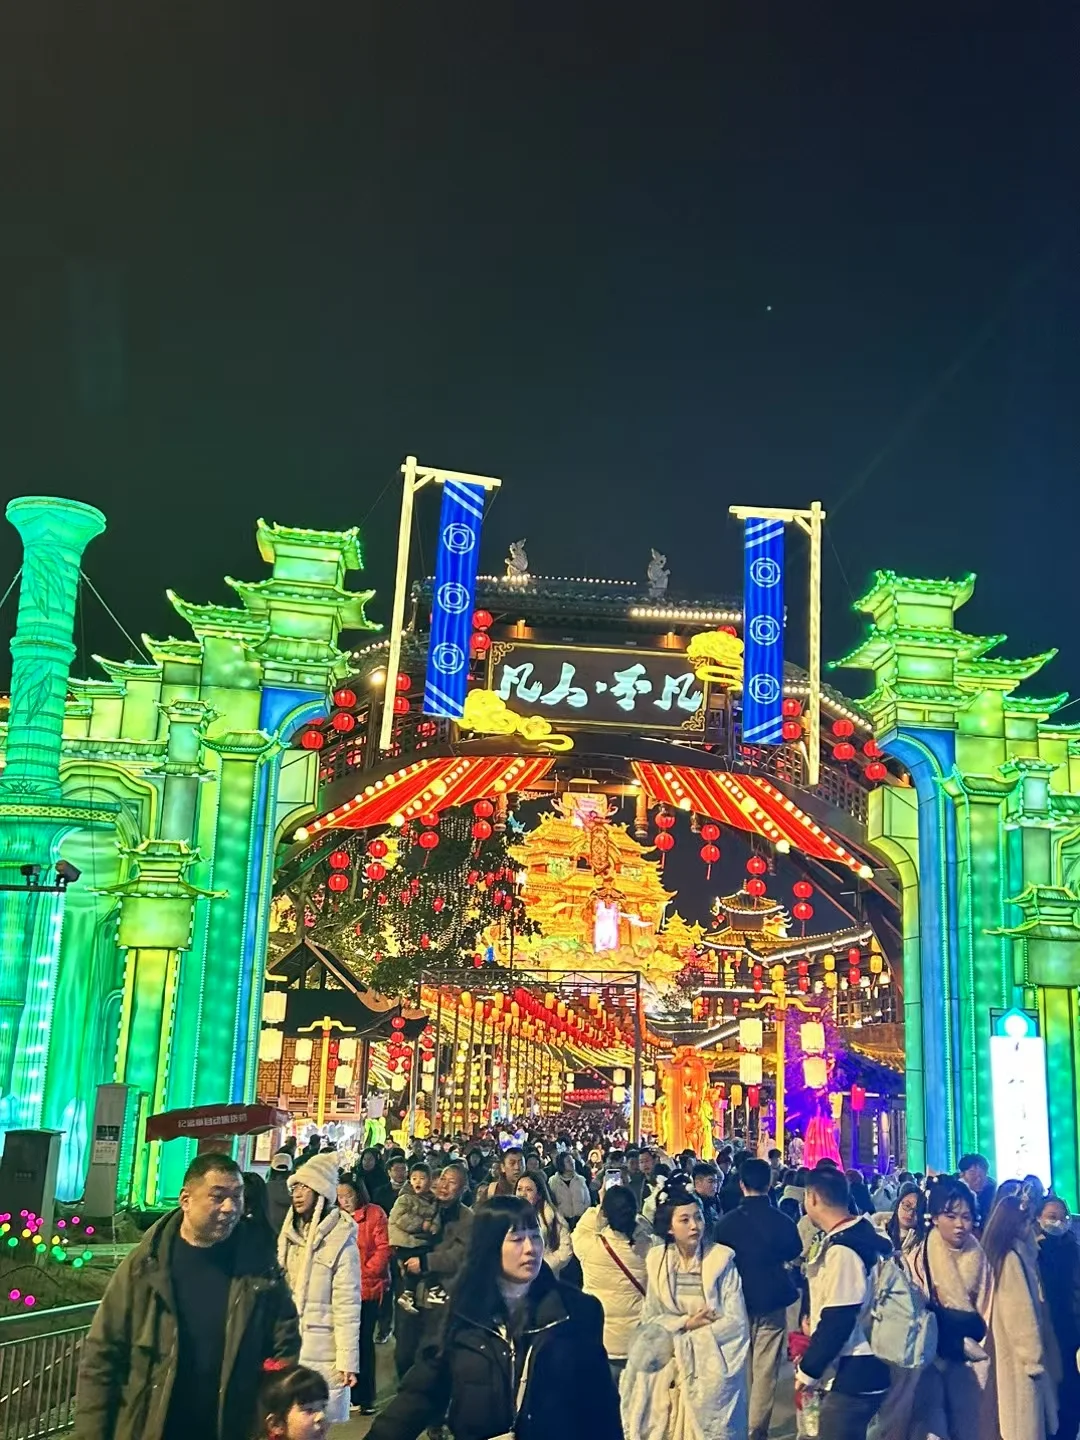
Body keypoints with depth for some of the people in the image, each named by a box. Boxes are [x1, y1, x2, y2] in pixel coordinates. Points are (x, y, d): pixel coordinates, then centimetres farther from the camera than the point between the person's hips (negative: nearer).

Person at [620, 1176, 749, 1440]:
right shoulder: (656, 1259, -1)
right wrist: (686, 1323, -16)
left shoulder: (722, 1258, -9)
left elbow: (736, 1321, -13)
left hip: (712, 1367, -2)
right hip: (668, 1367, 2)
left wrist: (683, 1338, -14)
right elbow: (650, 1318, 0)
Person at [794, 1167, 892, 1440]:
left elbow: (838, 1320, -23)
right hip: (859, 1370, 10)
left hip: (851, 1376, -10)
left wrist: (808, 1370, -13)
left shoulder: (842, 1250, -22)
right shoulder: (862, 1235, 9)